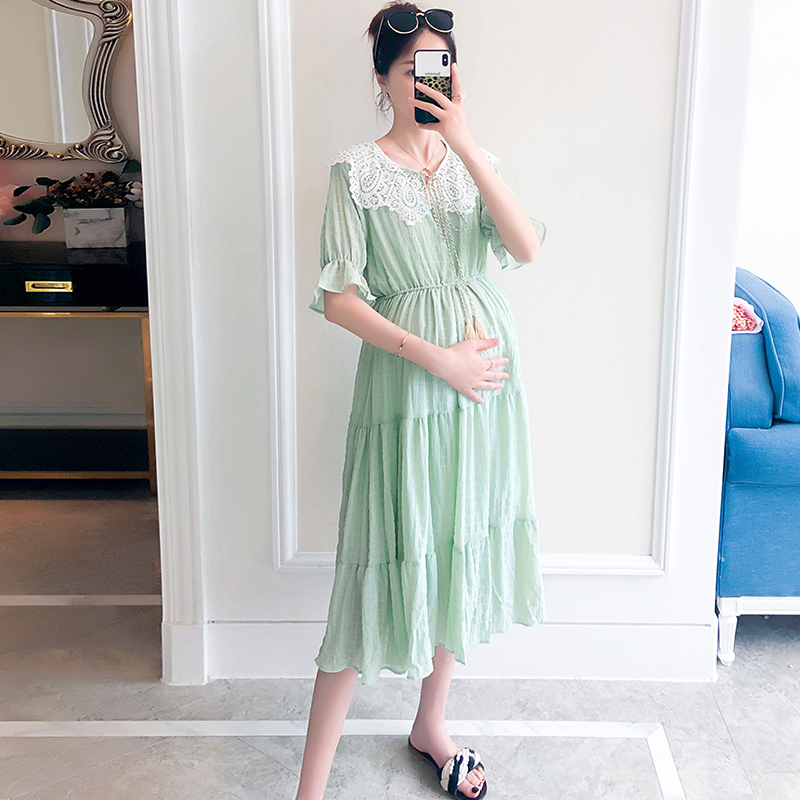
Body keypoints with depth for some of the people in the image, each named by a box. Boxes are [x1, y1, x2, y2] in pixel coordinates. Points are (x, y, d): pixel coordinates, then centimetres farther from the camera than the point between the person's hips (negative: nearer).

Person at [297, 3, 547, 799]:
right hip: (404, 382, -4)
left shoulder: (472, 161, 9)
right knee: (388, 565, -3)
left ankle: (430, 726, 34)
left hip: (487, 373, 5)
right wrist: (436, 356, -16)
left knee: (459, 549, 13)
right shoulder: (357, 170, -4)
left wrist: (463, 142, -16)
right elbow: (338, 297, -10)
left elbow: (525, 247, -9)